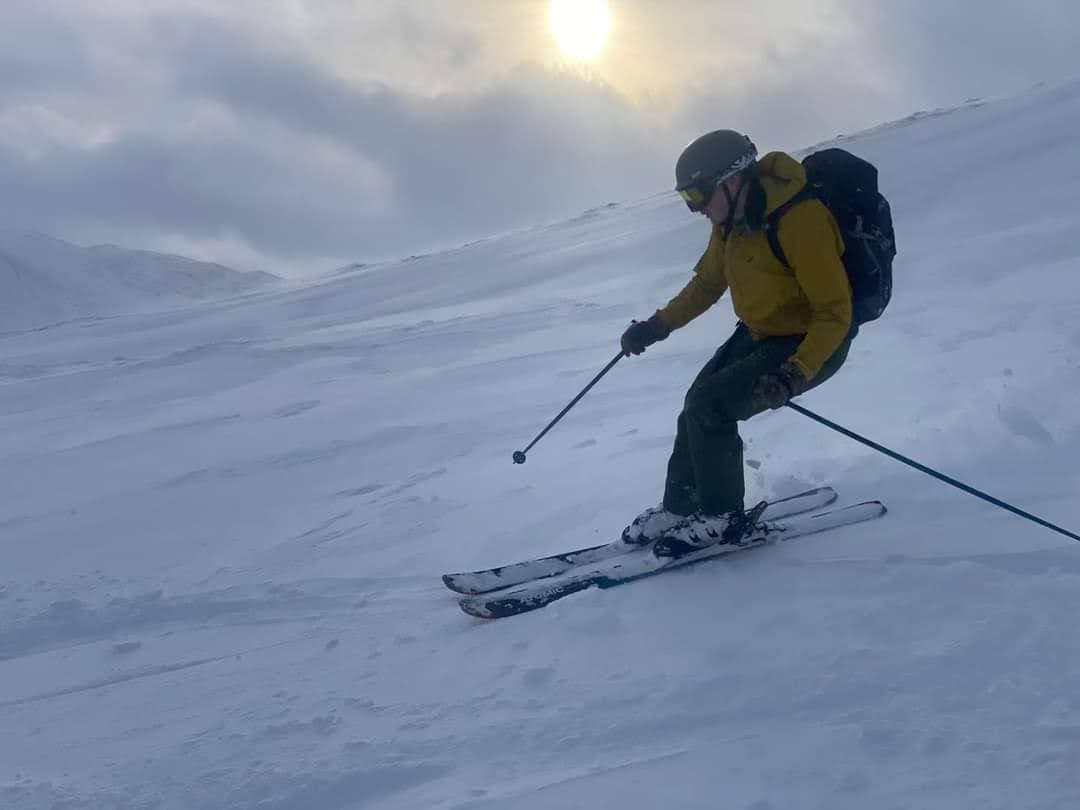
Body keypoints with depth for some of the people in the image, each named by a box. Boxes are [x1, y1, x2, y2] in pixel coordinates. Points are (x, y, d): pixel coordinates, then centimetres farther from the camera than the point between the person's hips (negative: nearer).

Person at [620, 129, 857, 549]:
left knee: (709, 406, -16)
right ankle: (679, 507, 21)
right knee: (698, 404, 4)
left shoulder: (799, 221, -30)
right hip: (759, 333, 8)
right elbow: (708, 282, 14)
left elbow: (835, 314, -28)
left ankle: (723, 517, 0)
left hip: (813, 343, -8)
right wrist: (658, 325, 3)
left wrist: (795, 373, -39)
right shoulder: (731, 219, -4)